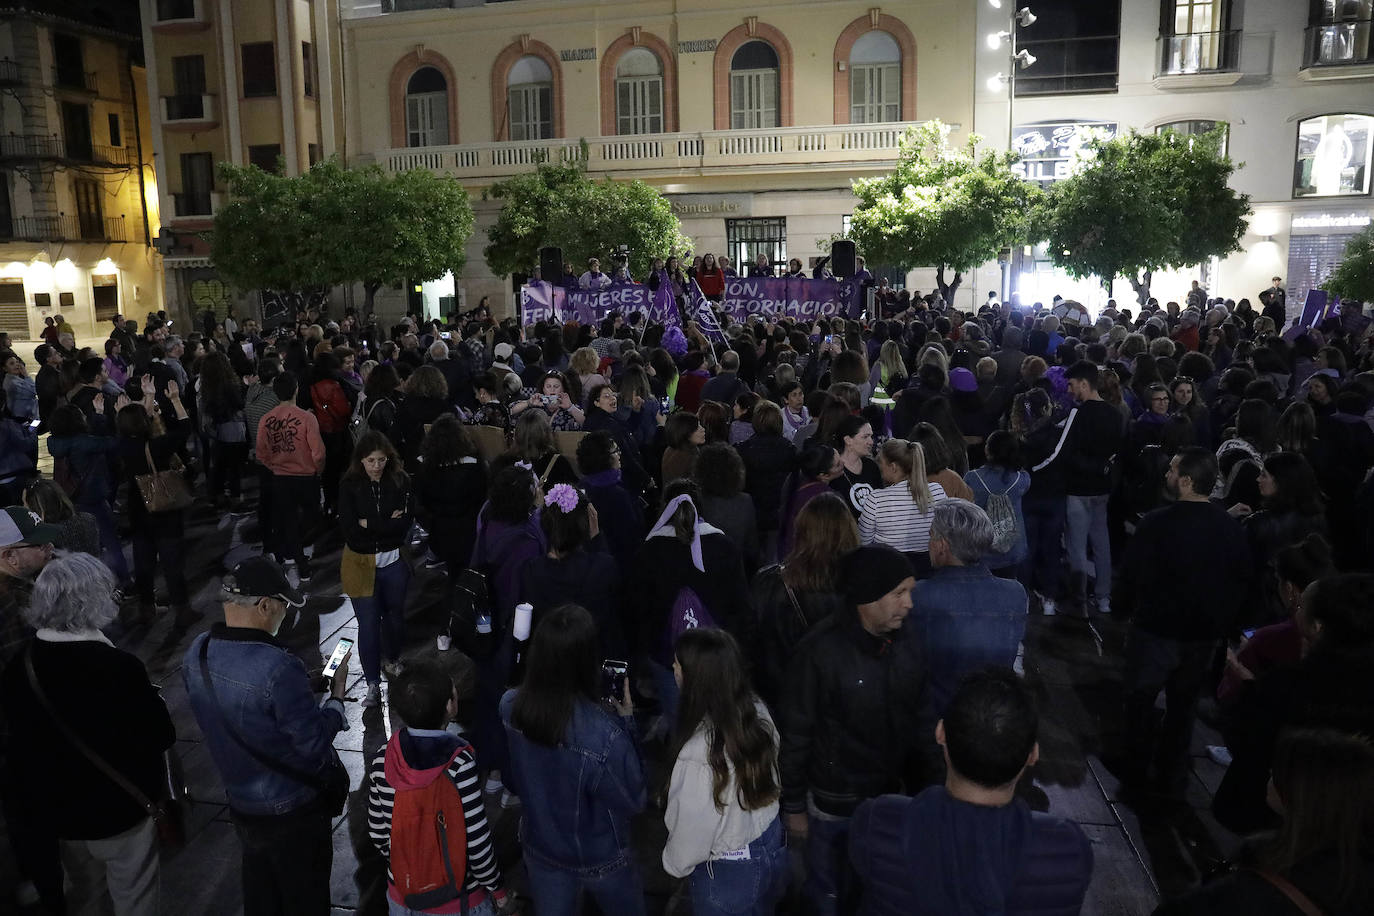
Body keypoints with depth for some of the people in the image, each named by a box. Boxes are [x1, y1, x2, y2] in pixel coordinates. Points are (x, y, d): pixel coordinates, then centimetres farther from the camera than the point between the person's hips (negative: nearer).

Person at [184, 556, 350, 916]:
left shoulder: (197, 654, -10)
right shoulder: (279, 668, -34)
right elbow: (314, 743, -24)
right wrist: (336, 698, -9)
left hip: (242, 804, 6)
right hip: (294, 811, -6)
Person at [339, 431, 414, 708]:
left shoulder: (401, 481, -6)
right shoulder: (349, 486, -7)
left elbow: (406, 522, -12)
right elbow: (350, 530, -13)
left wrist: (369, 524, -15)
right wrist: (387, 524, -14)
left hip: (394, 561, 1)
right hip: (361, 562, -1)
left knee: (394, 616, 15)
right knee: (368, 623, 0)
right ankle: (373, 684, 9)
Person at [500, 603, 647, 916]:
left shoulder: (510, 706, -21)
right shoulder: (605, 736, -39)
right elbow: (634, 802, -20)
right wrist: (627, 722, -19)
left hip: (539, 847, 4)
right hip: (600, 859, -4)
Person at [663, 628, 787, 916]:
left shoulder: (699, 754, -35)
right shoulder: (758, 711, -14)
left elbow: (692, 827, -21)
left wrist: (674, 863, 0)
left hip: (727, 875, -5)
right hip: (773, 849, 6)